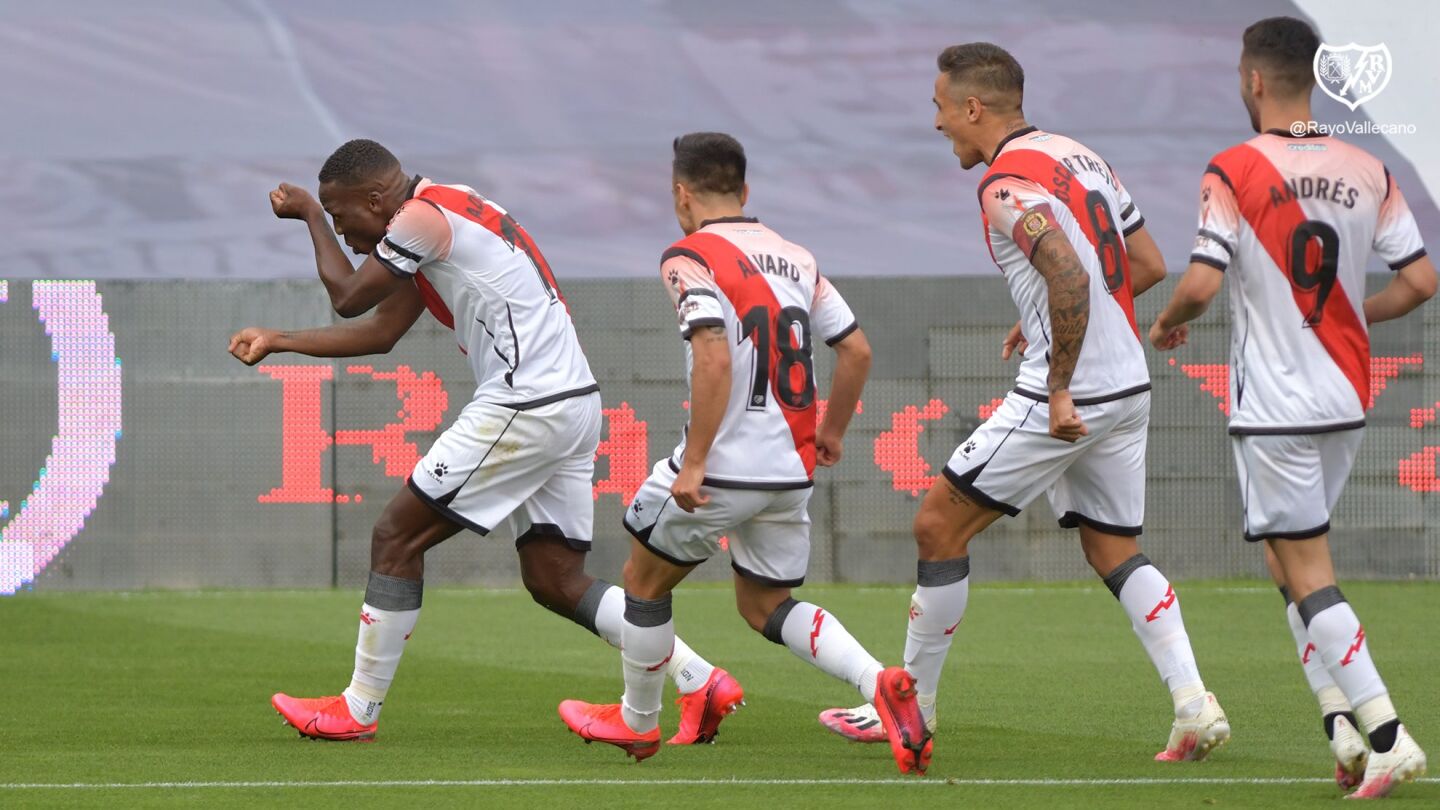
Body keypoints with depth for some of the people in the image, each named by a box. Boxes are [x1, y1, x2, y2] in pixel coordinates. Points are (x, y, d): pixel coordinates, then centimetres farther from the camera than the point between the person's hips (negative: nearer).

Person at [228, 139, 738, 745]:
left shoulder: (424, 217, -12)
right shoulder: (445, 216, 19)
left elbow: (348, 299, -1)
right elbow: (380, 333, 25)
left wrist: (311, 215, 13)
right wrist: (277, 341, 25)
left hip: (525, 410, -10)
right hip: (572, 405, 10)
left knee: (396, 538, -1)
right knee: (555, 580, 11)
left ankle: (360, 709, 6)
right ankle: (700, 683, 4)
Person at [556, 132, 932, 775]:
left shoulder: (690, 257, -9)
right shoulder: (795, 258, 11)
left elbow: (714, 358, -22)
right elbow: (856, 349, 11)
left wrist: (693, 462, -20)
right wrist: (831, 430, 26)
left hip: (724, 467, -7)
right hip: (793, 471, 7)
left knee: (644, 580, 16)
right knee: (766, 605, 18)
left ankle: (637, 722, 29)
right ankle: (881, 683, -5)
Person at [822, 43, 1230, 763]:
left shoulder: (1007, 184, -15)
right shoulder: (1081, 157, 13)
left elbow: (1069, 275, -30)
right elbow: (1149, 265, 18)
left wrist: (1059, 391, -25)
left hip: (1068, 400, -9)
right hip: (1129, 389, 9)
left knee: (939, 526, 2)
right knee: (1114, 552, 17)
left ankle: (912, 703, 10)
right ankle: (1195, 708, 3)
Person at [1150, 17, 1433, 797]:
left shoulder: (1233, 172, -12)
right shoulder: (1367, 173, 3)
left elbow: (1201, 283, -19)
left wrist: (1166, 326, 2)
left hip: (1274, 407, -6)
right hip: (1346, 401, 6)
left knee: (1307, 577, -3)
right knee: (1289, 559, 20)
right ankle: (1343, 722, 9)